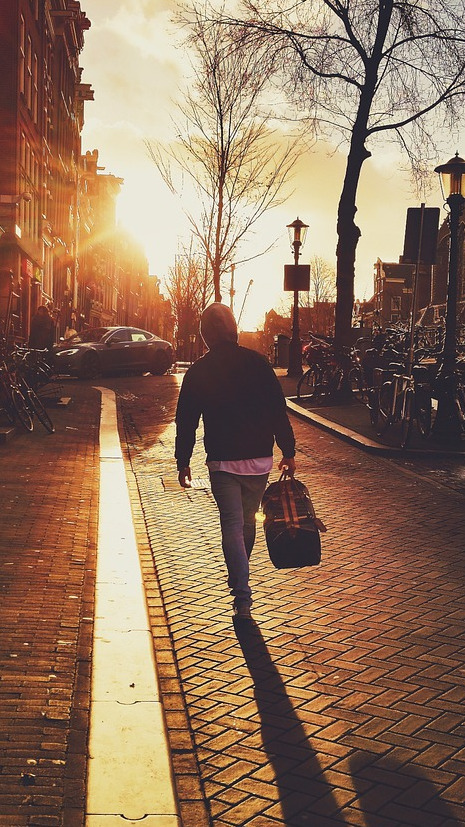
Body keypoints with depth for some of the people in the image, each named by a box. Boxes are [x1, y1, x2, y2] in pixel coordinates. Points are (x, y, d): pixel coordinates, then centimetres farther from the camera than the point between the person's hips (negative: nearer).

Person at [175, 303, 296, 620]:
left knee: (232, 526, -1)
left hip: (222, 462, -2)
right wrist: (288, 451, 6)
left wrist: (183, 463, 10)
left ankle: (243, 600, -11)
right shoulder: (257, 362, -1)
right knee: (248, 520, 20)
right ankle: (240, 579, 39)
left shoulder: (198, 371, -3)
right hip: (260, 458, 2)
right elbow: (279, 411, -1)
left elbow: (186, 422, 0)